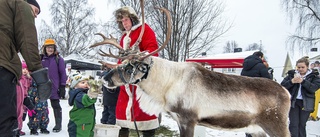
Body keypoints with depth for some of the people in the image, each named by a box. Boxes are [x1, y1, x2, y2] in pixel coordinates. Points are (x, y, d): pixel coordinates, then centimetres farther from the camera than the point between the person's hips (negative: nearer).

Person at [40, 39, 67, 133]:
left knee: (56, 105, 4)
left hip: (54, 87, -3)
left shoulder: (59, 59, -1)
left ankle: (58, 124, 14)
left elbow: (63, 73, -2)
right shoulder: (41, 58, 9)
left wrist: (62, 87, -6)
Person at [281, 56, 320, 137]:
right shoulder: (291, 74, 5)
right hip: (293, 102, 0)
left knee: (302, 124, 8)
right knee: (294, 124, -3)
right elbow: (282, 86, -1)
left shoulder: (313, 76, 4)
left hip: (306, 103, 0)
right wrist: (292, 81, -18)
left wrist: (303, 81, -22)